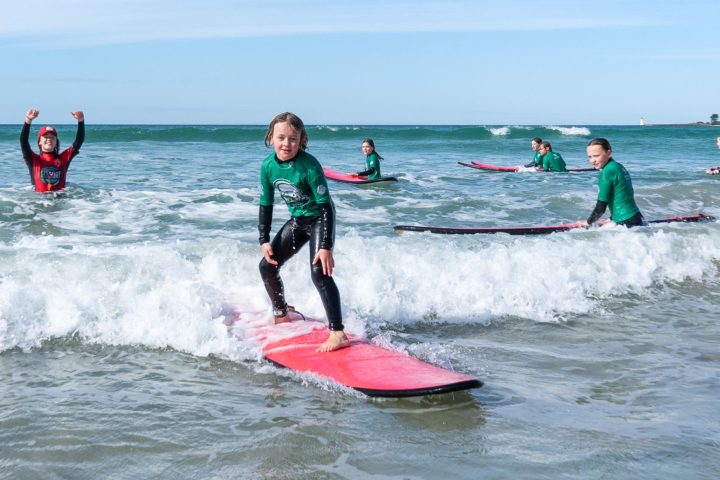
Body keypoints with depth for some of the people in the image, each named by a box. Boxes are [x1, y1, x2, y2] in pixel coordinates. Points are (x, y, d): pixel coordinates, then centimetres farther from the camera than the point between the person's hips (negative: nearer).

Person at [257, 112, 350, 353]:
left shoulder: (309, 165, -28)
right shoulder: (268, 166, -10)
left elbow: (326, 206, -26)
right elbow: (266, 204, 3)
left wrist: (326, 247, -30)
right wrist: (264, 240, -2)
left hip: (319, 219, -7)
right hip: (297, 221, 7)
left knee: (319, 272, -23)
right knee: (267, 265, 9)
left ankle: (338, 334, -24)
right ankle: (282, 315, 34)